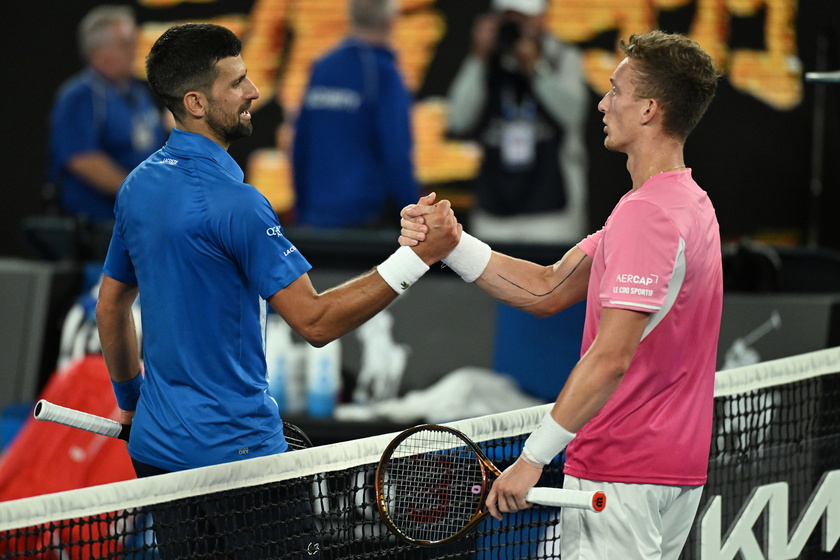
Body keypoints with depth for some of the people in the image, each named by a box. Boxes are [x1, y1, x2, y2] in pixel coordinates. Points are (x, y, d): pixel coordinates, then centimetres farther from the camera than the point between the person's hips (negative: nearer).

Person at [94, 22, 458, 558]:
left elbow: (111, 306, 18)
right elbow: (315, 321, -20)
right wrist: (417, 257, -21)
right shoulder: (233, 202, -20)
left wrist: (132, 400, 30)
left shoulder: (139, 186, 6)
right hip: (232, 448, -9)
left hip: (154, 447, 9)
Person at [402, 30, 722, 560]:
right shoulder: (687, 204, 15)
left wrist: (534, 456, -22)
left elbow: (612, 357, -25)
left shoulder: (646, 215, -19)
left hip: (622, 476, -10)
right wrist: (450, 243, 5)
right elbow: (549, 289, 16)